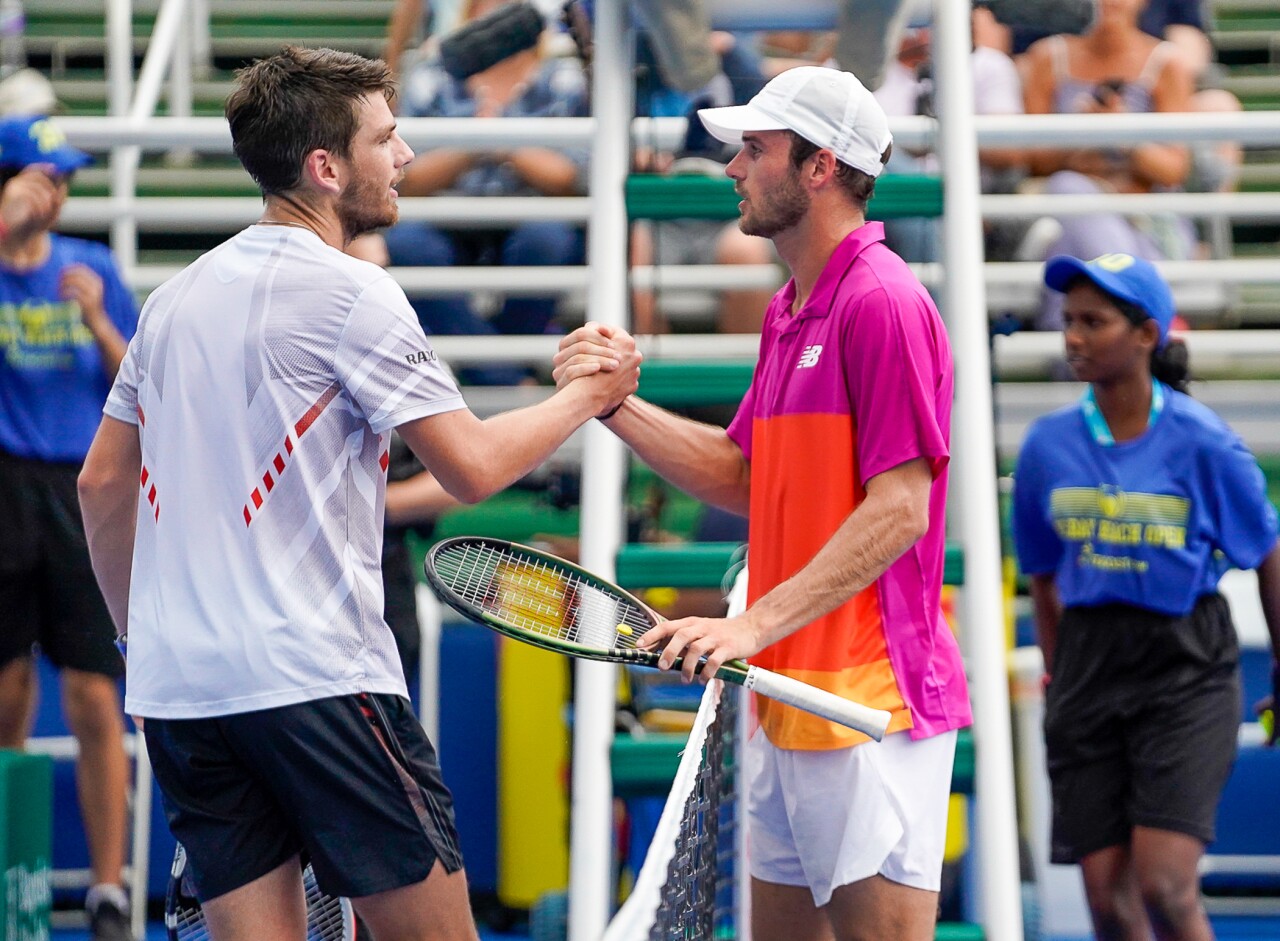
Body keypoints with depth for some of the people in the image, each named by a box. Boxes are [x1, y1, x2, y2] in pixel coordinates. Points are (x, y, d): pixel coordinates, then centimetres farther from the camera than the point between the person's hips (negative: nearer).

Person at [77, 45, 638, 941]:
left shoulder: (176, 297, 14)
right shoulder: (351, 294, -8)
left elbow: (103, 484, 19)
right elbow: (473, 467, -8)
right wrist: (588, 393, 8)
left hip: (178, 689, 7)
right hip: (314, 681, -7)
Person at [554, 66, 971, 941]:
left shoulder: (883, 302, -14)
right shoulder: (790, 311, 17)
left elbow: (899, 510, -20)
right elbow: (742, 476, 19)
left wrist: (755, 625, -24)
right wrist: (618, 403, 6)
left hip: (868, 704, -10)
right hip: (788, 701, 10)